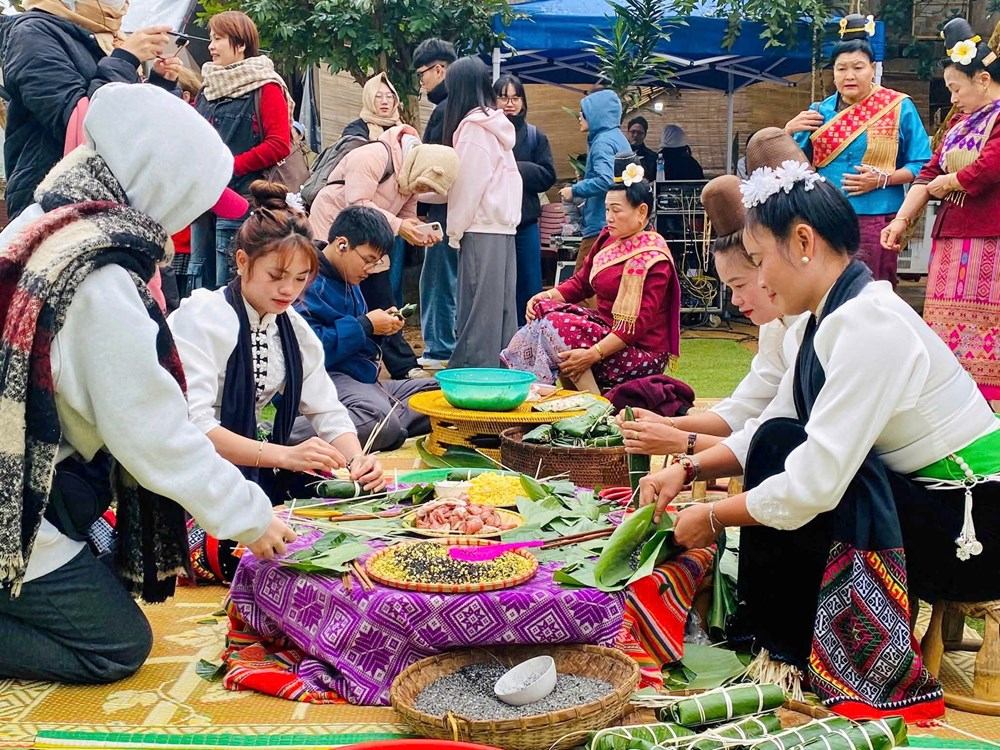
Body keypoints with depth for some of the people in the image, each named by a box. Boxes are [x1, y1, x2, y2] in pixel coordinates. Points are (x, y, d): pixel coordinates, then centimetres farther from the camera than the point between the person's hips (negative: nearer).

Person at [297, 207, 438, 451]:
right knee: (381, 421, -38)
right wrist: (365, 326, -15)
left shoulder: (348, 281, 19)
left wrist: (380, 327, 8)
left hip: (362, 380, 11)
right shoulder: (309, 282, -14)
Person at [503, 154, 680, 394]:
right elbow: (581, 282, 14)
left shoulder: (653, 257, -17)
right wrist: (546, 296, -6)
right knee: (544, 308, -7)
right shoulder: (608, 238, 8)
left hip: (642, 353, -8)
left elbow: (640, 322, -23)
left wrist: (593, 355, -30)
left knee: (557, 325, -24)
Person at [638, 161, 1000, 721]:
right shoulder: (832, 318, 4)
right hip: (924, 504, 9)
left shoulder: (868, 322, -25)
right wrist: (688, 470, 0)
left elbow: (814, 483, -28)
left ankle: (788, 652, 0)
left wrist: (715, 517, -14)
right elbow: (768, 429, 12)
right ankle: (777, 631, 13)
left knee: (780, 450, -18)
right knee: (776, 448, 1)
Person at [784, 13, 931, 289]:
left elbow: (922, 166, -1)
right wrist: (789, 130, -4)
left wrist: (882, 179, -15)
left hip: (875, 220, -3)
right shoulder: (820, 112, 11)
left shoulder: (898, 108, 2)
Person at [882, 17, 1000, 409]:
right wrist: (902, 219, 4)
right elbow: (930, 172, 16)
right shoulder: (963, 124, 22)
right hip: (953, 242, 8)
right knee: (950, 336, 6)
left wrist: (947, 183, 1)